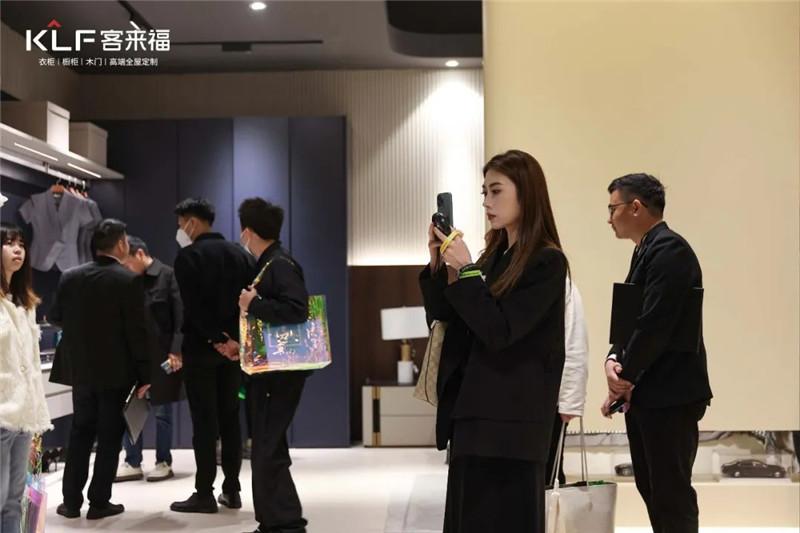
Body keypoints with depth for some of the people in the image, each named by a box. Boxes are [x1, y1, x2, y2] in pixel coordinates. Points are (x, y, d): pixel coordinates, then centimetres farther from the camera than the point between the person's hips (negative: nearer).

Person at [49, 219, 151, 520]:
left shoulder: (70, 277, 0)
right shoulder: (129, 281, -14)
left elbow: (55, 318, 9)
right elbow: (137, 331, -15)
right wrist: (144, 376, -9)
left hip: (80, 369, 4)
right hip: (115, 371, -4)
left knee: (80, 433, 14)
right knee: (110, 436, 6)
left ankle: (71, 501, 16)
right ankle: (99, 502, 9)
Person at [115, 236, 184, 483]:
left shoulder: (168, 275, -7)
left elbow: (181, 316, -12)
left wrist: (177, 351, -19)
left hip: (162, 356, -6)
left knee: (162, 411, 5)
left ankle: (164, 463, 16)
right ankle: (132, 463, 16)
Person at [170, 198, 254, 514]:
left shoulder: (188, 256, -7)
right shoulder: (240, 254, 11)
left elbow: (194, 306, -17)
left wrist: (217, 339, -15)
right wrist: (236, 339, 0)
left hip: (201, 347, -6)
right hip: (234, 348, 6)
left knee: (204, 421, -2)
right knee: (229, 418, 10)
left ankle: (205, 494, 1)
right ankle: (231, 491, 13)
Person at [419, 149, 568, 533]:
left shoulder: (547, 261, -11)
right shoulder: (494, 255, 11)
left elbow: (498, 331, -18)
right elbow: (445, 314, 14)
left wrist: (465, 270, -17)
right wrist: (437, 264, 0)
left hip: (510, 419, -8)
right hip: (472, 408, 8)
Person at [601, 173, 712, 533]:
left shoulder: (669, 249, -14)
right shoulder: (646, 250, 17)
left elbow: (655, 324, -21)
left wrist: (625, 378, -11)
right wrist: (614, 360, -3)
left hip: (669, 395, -10)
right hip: (644, 394, 10)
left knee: (671, 493, -4)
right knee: (651, 489, 15)